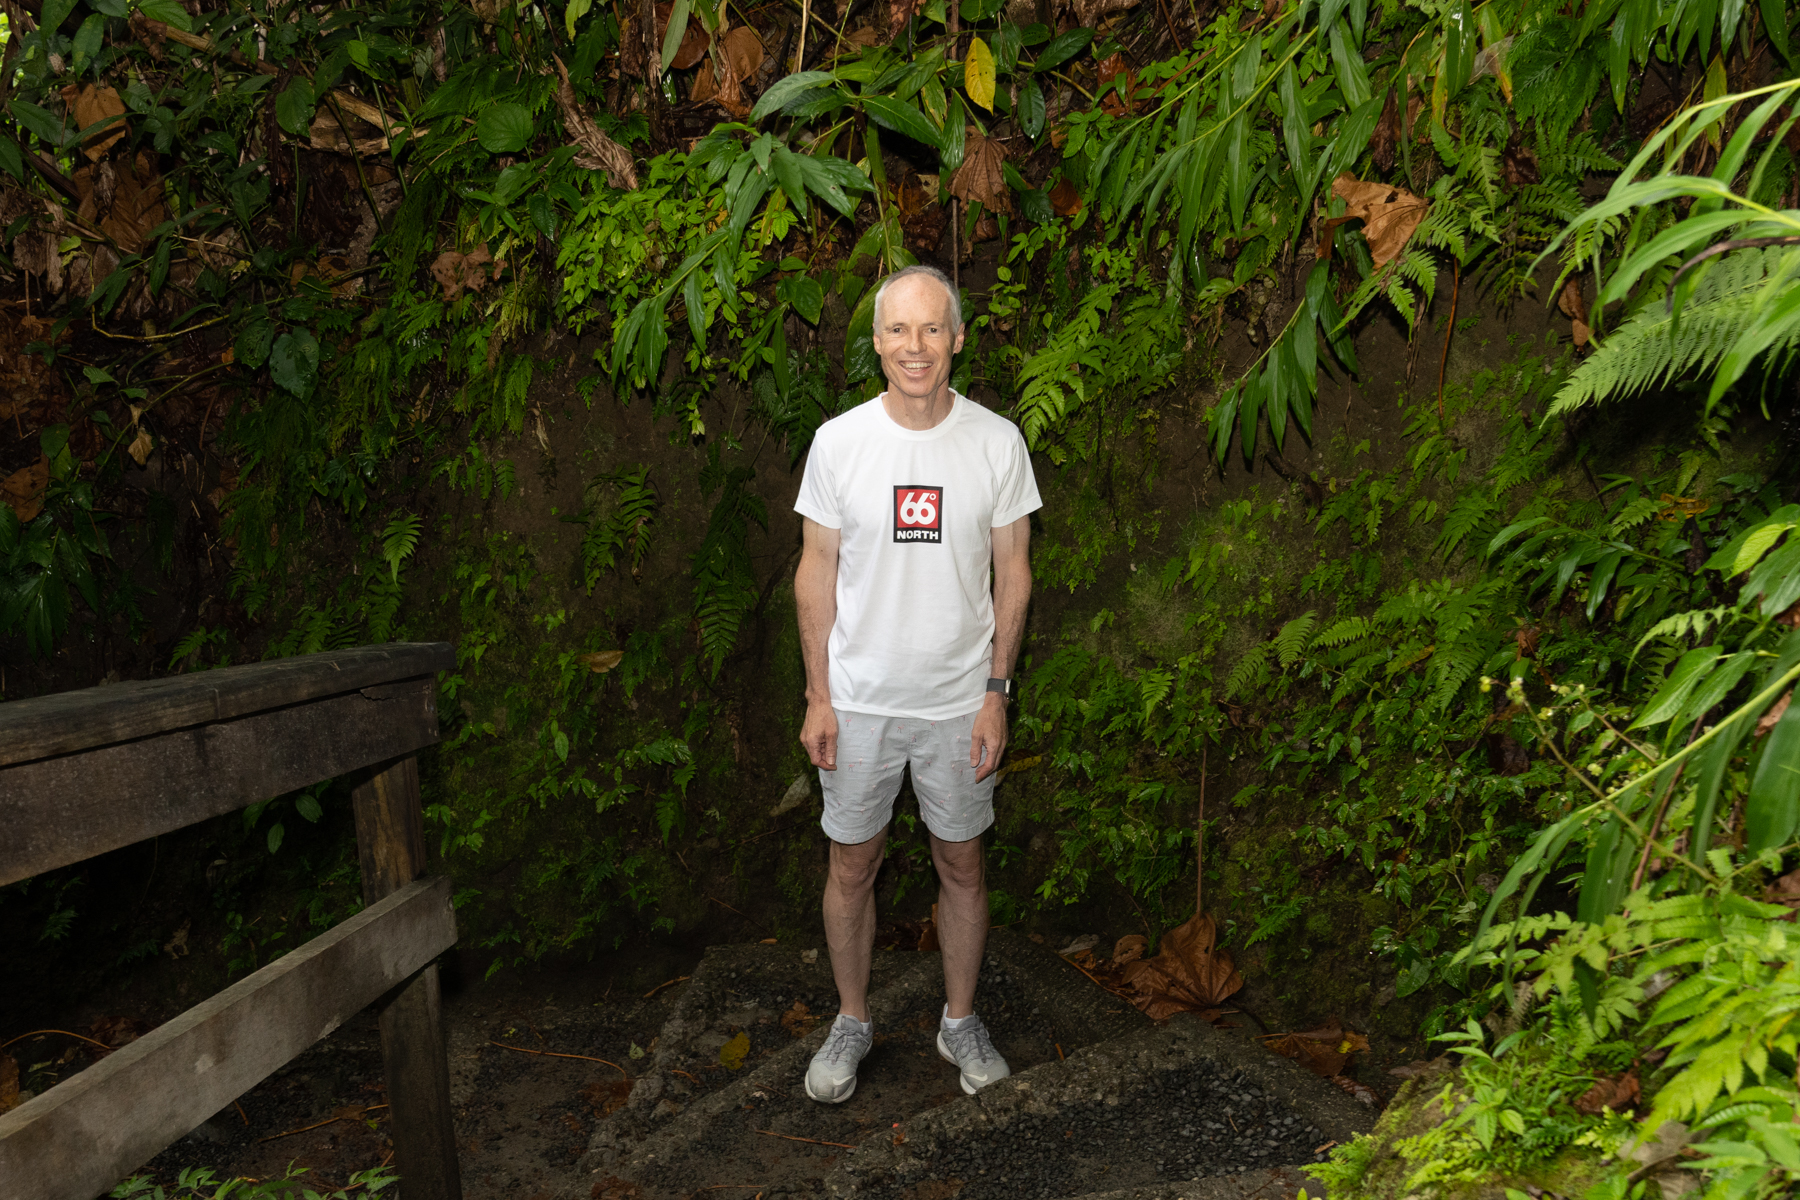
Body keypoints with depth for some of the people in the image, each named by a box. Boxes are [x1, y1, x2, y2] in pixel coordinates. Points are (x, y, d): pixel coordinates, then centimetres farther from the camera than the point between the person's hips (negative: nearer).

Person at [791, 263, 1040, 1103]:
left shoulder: (997, 442, -6)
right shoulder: (839, 441, -6)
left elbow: (1012, 571, 0)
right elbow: (817, 573, -1)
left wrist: (996, 694, -3)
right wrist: (819, 698, -3)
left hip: (959, 700, 0)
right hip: (860, 698, 0)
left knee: (961, 864, 12)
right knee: (852, 867, 10)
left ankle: (960, 1021, 32)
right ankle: (852, 1022, 31)